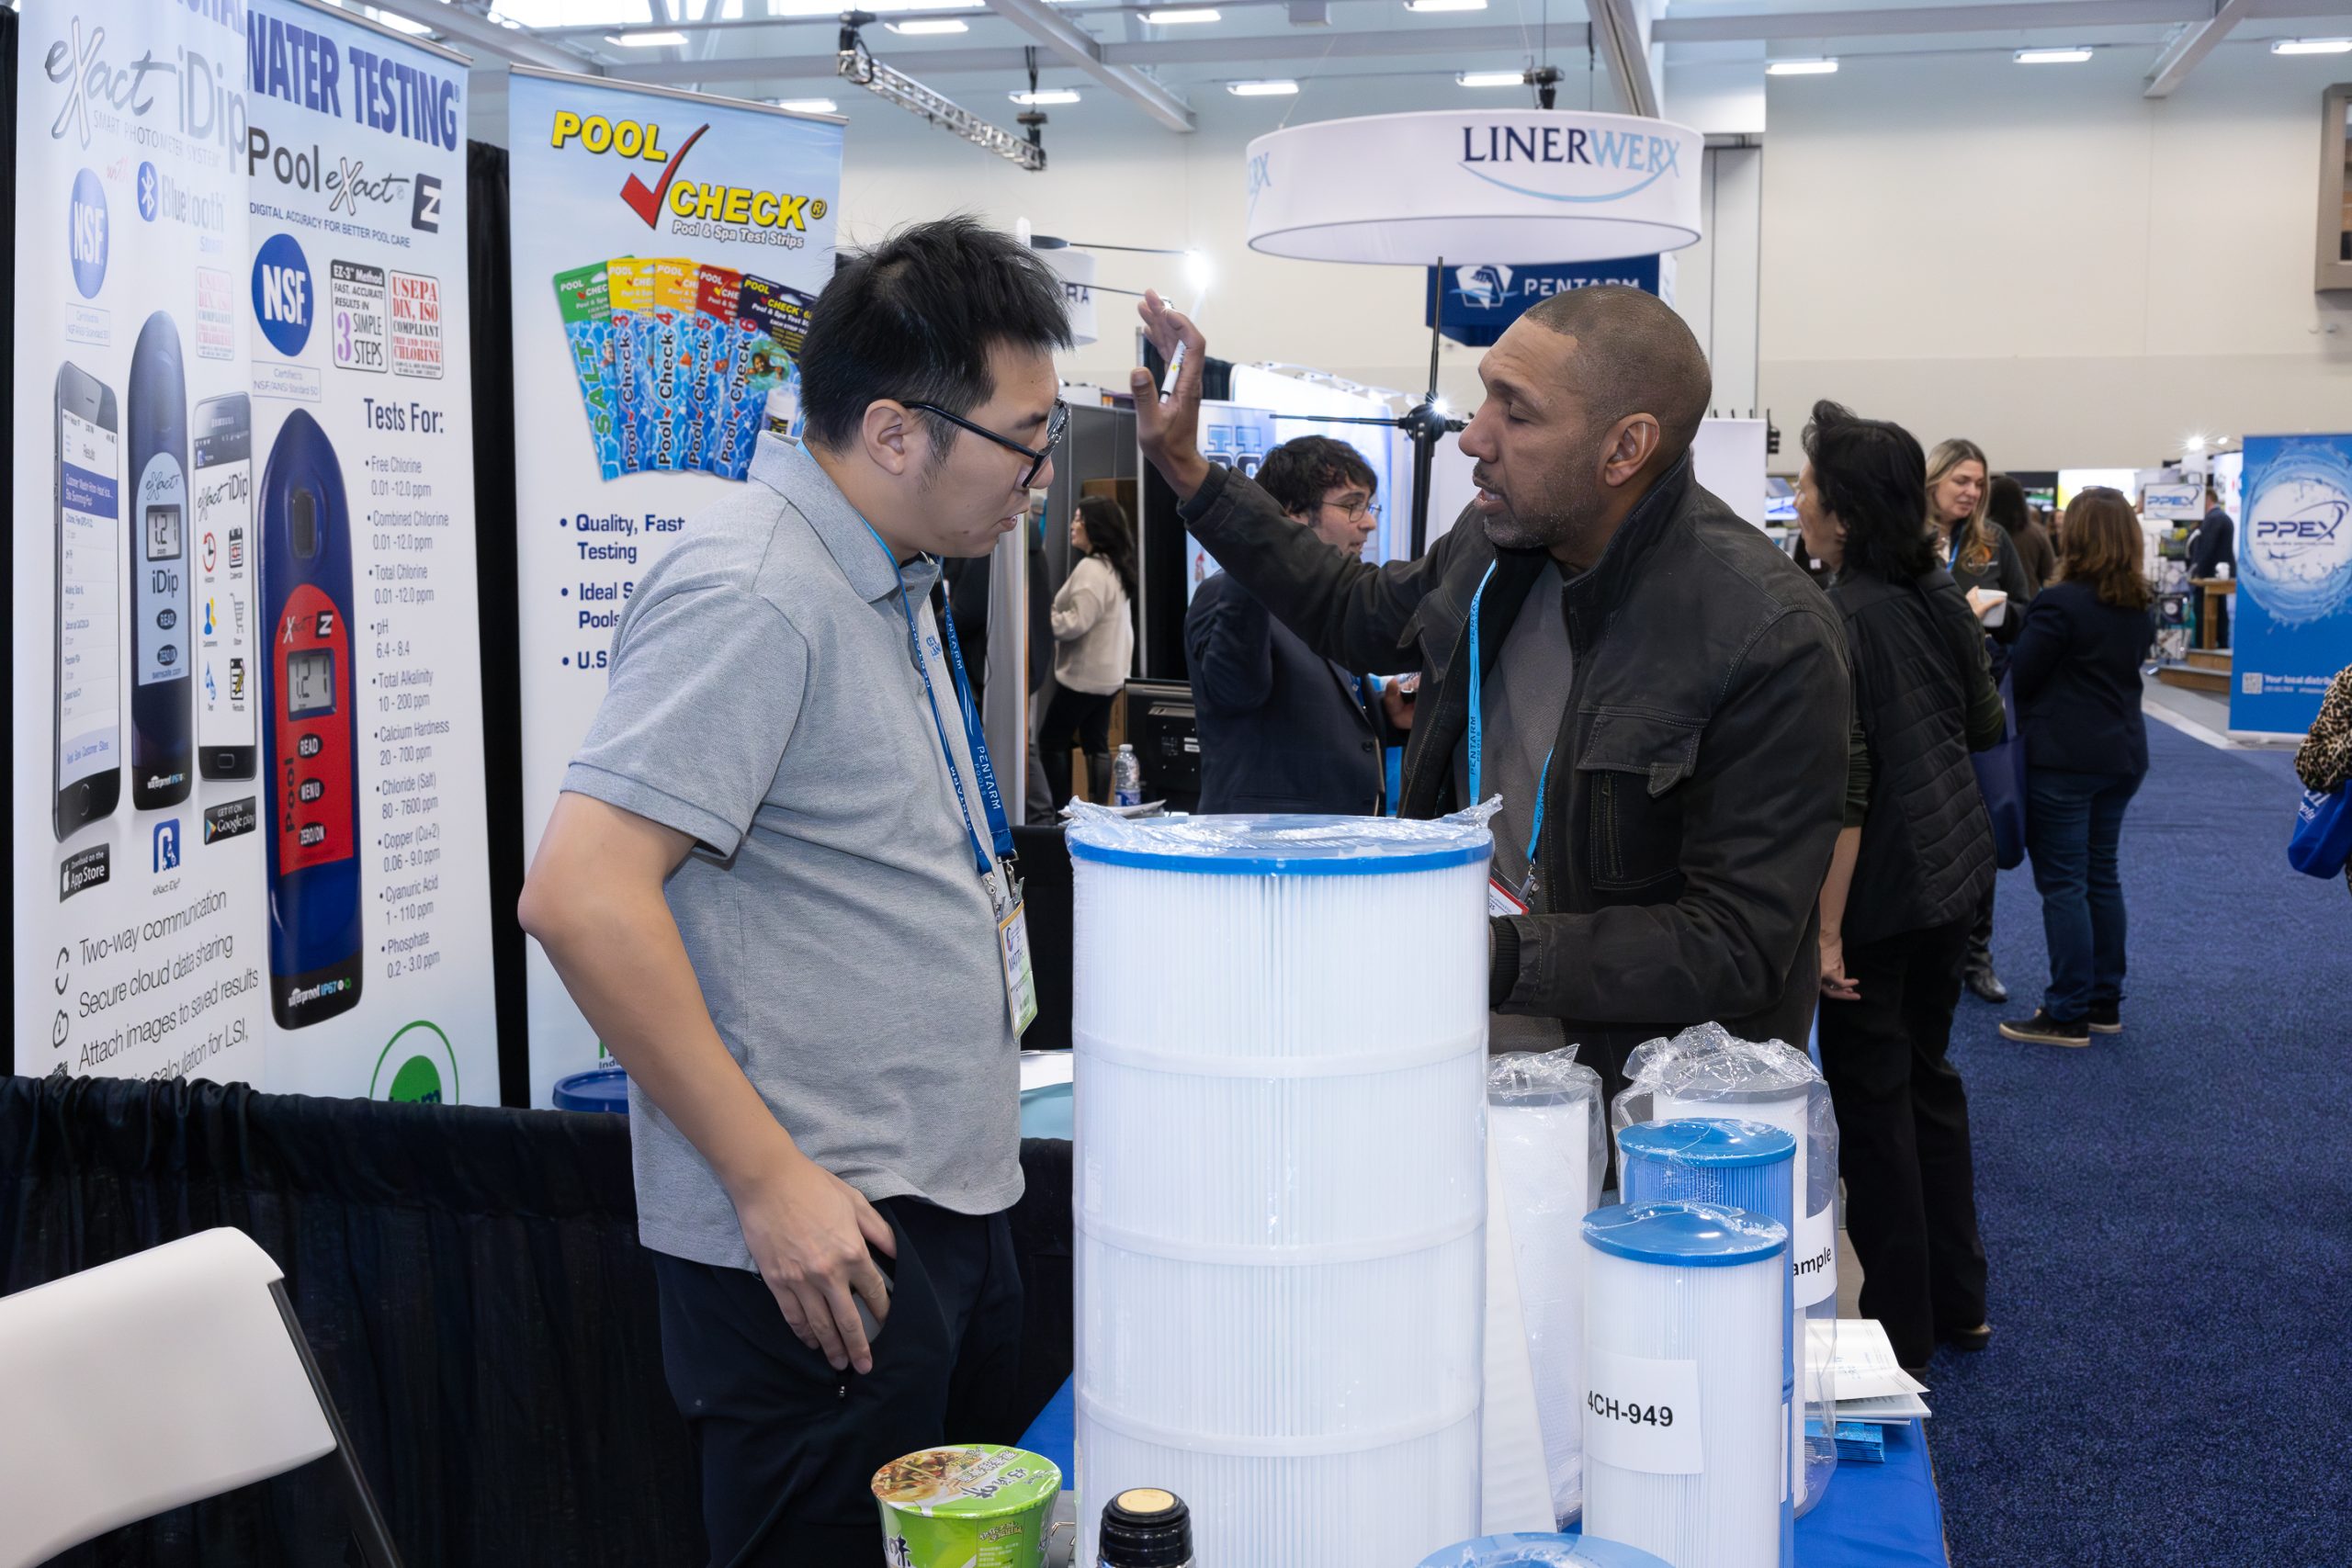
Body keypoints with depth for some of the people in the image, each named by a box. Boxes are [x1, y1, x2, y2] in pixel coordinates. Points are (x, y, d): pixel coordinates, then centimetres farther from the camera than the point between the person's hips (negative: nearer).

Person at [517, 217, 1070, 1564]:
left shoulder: (891, 581, 13)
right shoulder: (753, 595, -19)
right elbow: (582, 895, -27)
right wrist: (770, 1177, -23)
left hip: (949, 1204, 10)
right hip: (822, 1237, -10)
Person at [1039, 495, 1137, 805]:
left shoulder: (1091, 569, -18)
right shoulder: (1114, 567, 13)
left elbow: (1076, 623, -23)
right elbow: (1124, 627, 18)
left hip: (1083, 675, -9)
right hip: (1108, 673, 9)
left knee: (1051, 740, 1)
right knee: (1097, 744, 10)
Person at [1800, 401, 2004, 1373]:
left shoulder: (1835, 621, -21)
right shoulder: (1939, 597, 3)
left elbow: (1842, 792, -24)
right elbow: (1987, 726, 16)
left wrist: (1826, 928, -22)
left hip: (1880, 892, -8)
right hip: (1955, 870, 8)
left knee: (1872, 1103, 4)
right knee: (1928, 1075, 20)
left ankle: (1900, 1334, 14)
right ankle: (1958, 1302, 31)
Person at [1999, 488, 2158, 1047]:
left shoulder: (2061, 602, -16)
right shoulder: (2140, 606, 7)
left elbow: (2019, 676, -11)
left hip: (2061, 758, -8)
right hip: (2122, 753, 8)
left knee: (2063, 884, -3)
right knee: (2101, 876, 15)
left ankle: (2068, 1014, -1)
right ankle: (2104, 1002, 22)